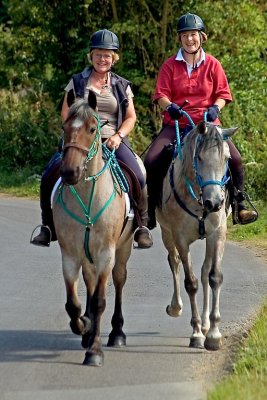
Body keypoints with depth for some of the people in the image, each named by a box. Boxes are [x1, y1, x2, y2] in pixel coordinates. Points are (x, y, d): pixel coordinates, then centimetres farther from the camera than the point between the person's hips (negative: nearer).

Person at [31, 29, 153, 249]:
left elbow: (131, 118, 10)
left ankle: (142, 226, -6)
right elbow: (65, 114, 9)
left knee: (138, 179, -25)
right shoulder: (77, 82, 10)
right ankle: (48, 227, -3)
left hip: (113, 141, 0)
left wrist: (118, 136, -8)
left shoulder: (122, 86, 12)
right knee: (49, 177, -21)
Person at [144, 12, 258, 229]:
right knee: (151, 161, -19)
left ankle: (240, 205, -6)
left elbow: (222, 94, 5)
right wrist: (169, 106, -23)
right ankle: (151, 212, -4)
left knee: (235, 158, -22)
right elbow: (161, 95, -1)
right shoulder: (170, 66, 4)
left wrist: (215, 108, -15)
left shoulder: (212, 64, 5)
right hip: (176, 123, 0)